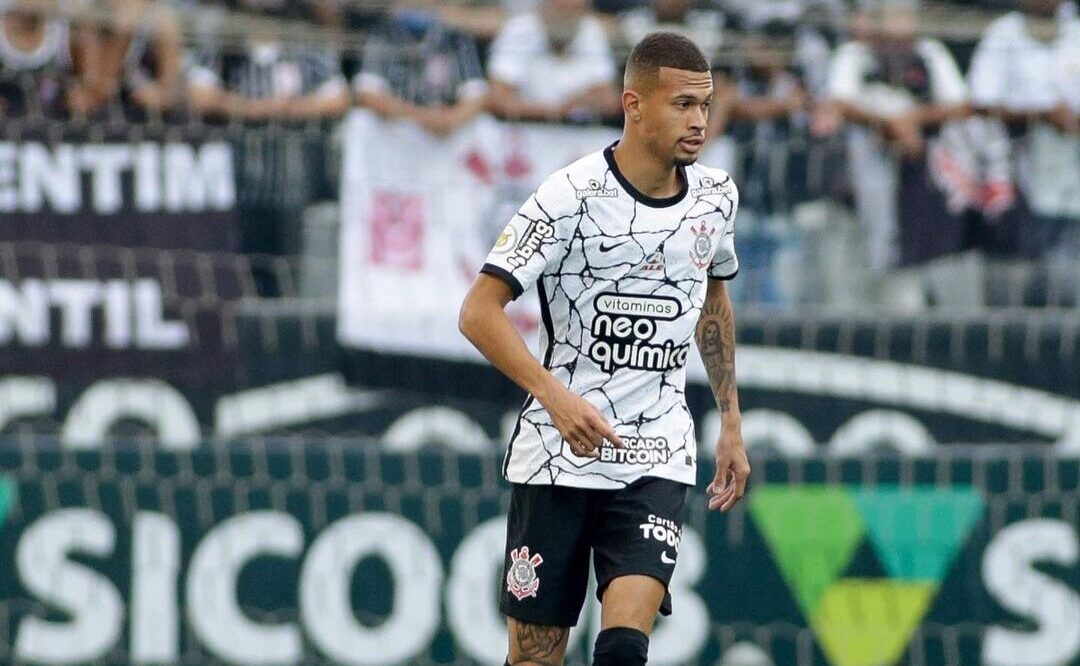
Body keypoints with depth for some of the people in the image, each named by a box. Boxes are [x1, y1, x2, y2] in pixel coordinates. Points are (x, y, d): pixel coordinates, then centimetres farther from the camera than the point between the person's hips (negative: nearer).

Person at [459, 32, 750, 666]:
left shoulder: (716, 195, 4)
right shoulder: (572, 196, -13)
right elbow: (479, 312, -14)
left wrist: (731, 422, 22)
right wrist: (556, 396, -27)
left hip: (657, 460, 3)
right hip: (558, 451, -3)